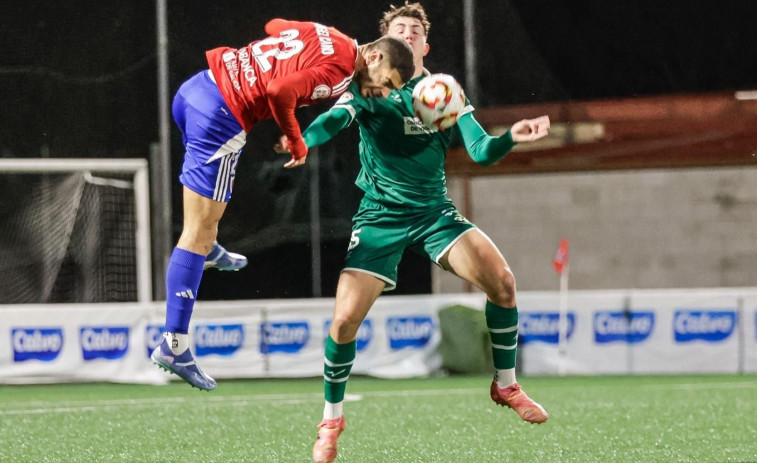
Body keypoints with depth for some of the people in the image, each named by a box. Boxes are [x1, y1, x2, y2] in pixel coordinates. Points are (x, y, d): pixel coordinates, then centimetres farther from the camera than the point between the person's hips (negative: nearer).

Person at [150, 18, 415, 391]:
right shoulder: (339, 70, -13)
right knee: (198, 236, -5)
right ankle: (174, 345, -5)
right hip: (221, 117, -8)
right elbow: (280, 91, -23)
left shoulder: (324, 35, 12)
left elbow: (273, 25, 27)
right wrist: (297, 144, -7)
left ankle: (209, 248, 59)